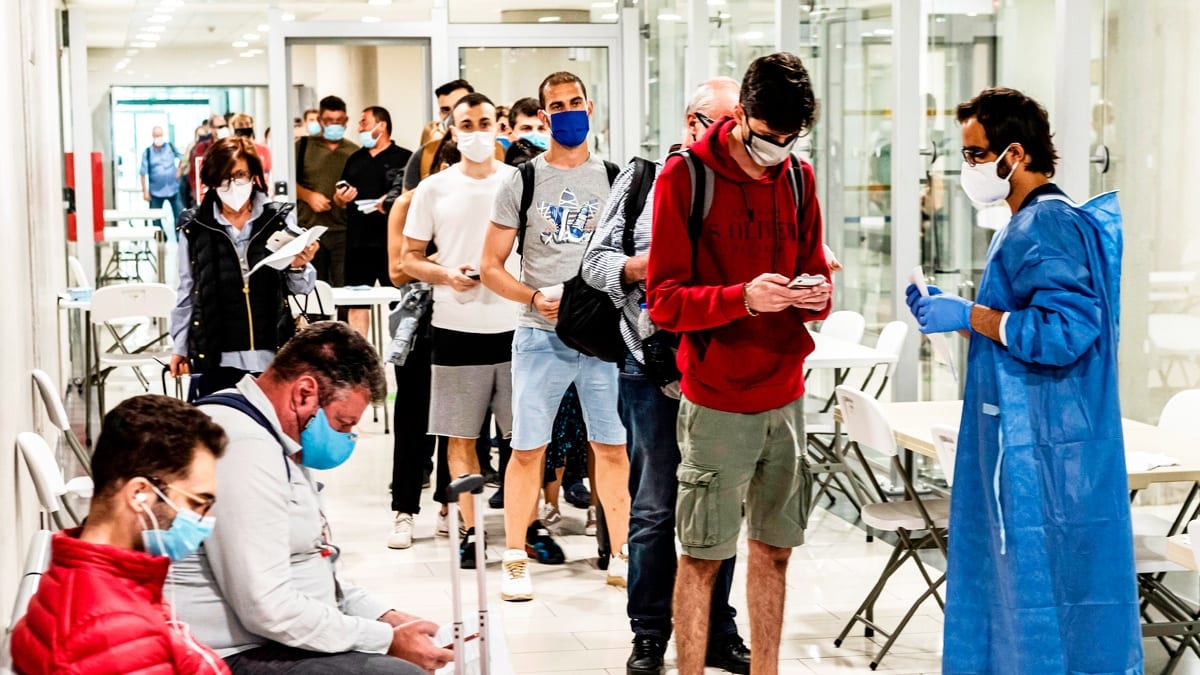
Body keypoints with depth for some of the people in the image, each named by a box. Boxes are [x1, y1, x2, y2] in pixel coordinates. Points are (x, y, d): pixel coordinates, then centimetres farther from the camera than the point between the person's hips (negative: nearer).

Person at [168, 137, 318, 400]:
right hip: (216, 357, 0)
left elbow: (301, 288, 4)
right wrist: (180, 347, 11)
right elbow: (187, 293, 10)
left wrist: (299, 267, -17)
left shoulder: (280, 219, 0)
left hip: (272, 355, 0)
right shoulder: (194, 227, 1)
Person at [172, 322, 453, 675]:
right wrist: (388, 641, -16)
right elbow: (268, 609, -25)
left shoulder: (276, 440, 12)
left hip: (276, 640, 11)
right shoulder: (244, 447, -21)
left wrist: (384, 618, 7)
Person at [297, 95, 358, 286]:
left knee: (344, 286, -6)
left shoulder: (354, 152, 12)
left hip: (343, 232, 0)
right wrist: (308, 195, -8)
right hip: (309, 229, 0)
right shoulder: (303, 146, 8)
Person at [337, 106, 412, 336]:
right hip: (357, 241, 5)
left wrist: (390, 202, -23)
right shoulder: (355, 159, 18)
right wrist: (341, 199, -1)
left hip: (391, 241, -5)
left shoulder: (403, 158, 0)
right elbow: (338, 199, 21)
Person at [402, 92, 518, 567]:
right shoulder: (434, 189, 5)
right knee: (461, 435, 5)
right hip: (456, 327, 0)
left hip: (513, 325, 0)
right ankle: (471, 529, 15)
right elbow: (410, 257, 8)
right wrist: (445, 275, -11)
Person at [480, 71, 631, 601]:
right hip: (541, 336, -1)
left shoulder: (614, 179, 9)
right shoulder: (522, 182, 3)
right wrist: (535, 298, -13)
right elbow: (491, 267, 3)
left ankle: (620, 556, 17)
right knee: (527, 448, -1)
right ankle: (515, 561, 9)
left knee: (612, 446, 5)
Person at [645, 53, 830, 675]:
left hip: (784, 395, 5)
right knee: (701, 555, 0)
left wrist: (815, 296, -8)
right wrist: (743, 299, -26)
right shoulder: (685, 176, -9)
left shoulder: (799, 178, 8)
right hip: (716, 401, -5)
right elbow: (664, 300, -11)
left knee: (774, 548, 12)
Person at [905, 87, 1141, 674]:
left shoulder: (1043, 229, -17)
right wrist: (953, 313, 12)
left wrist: (970, 315, -18)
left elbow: (1064, 330, -28)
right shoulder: (1041, 222, 16)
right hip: (1029, 446, 11)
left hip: (1041, 453, -11)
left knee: (1042, 589, -3)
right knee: (1011, 581, 16)